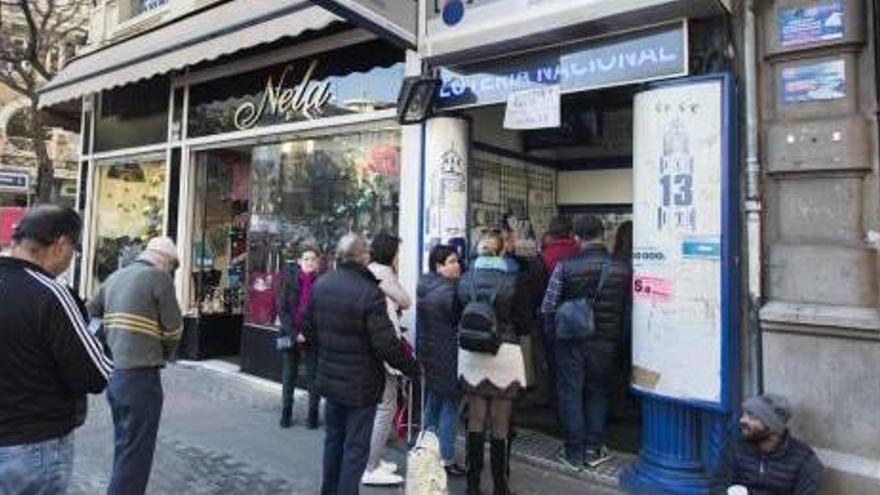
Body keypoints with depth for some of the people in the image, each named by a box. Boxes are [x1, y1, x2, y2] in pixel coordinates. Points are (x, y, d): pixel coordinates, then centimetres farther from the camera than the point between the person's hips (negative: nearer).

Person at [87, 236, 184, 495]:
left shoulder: (115, 276, 12)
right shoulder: (159, 277, -11)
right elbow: (174, 330, -10)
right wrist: (163, 355, 9)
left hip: (112, 372, 8)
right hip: (139, 376, -8)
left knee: (124, 447, 22)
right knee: (135, 453, 2)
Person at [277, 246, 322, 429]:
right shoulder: (289, 280, 0)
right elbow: (282, 309, -1)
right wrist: (295, 333, -10)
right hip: (291, 336, 2)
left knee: (313, 376, 5)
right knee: (288, 376, 12)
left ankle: (313, 414, 16)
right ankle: (286, 412, 25)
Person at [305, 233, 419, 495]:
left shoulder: (320, 285, -2)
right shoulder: (369, 293, -24)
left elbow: (308, 329, 7)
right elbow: (386, 344, -24)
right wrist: (413, 368, -10)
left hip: (329, 378, 7)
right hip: (360, 385, -7)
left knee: (333, 439, 24)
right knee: (355, 448, 7)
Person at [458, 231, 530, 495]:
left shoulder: (465, 280, -2)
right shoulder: (512, 282, -10)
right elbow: (523, 323, -2)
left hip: (471, 354, 3)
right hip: (504, 353, -3)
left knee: (475, 421, 13)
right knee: (500, 426, 7)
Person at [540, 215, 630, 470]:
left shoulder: (565, 267, -13)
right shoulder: (622, 268, -7)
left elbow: (548, 307, -9)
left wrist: (555, 333, 7)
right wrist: (617, 334, 13)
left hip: (571, 341, -2)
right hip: (607, 342, 2)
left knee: (570, 394, 9)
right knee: (598, 392, 17)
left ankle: (575, 453, 17)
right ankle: (594, 449, 23)